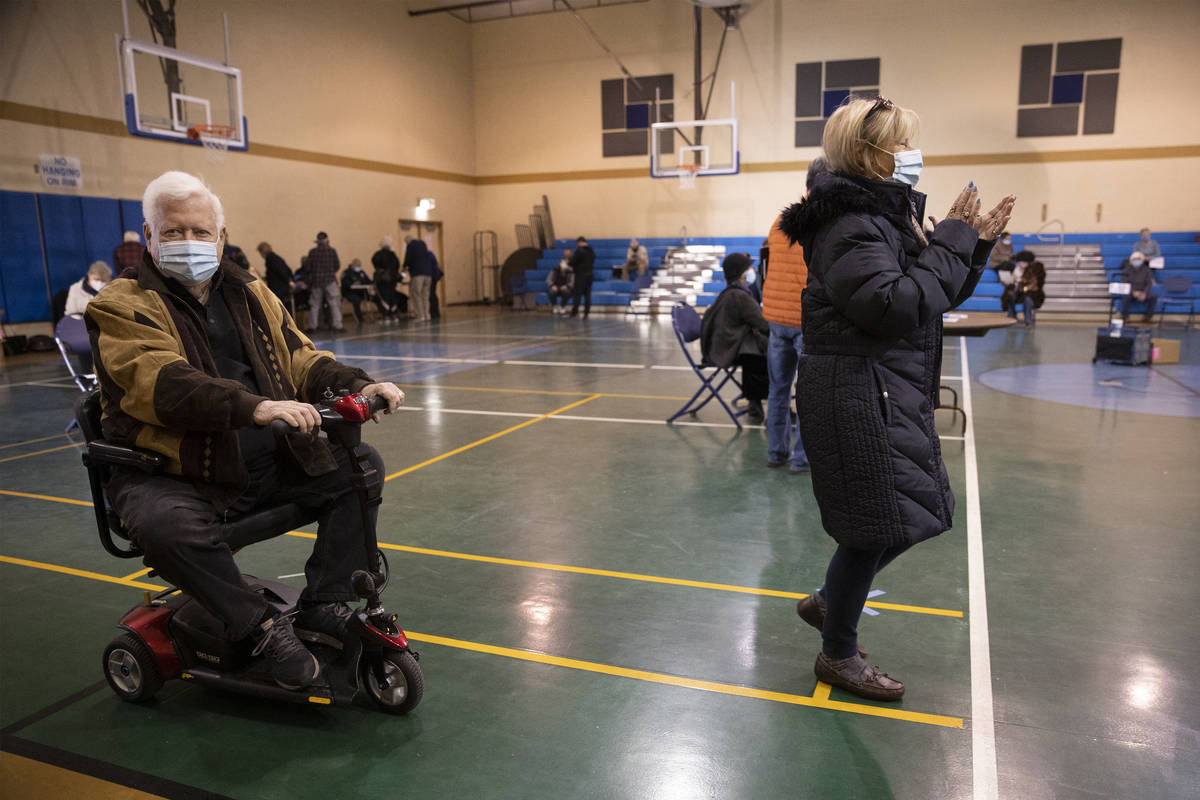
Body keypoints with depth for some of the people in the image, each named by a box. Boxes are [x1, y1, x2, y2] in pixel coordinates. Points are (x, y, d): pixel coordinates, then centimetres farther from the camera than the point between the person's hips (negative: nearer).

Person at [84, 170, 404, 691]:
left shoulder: (250, 294, 14)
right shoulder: (122, 307, -5)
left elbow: (300, 360, 10)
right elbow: (163, 384, -23)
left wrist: (357, 386, -11)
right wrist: (254, 407, -39)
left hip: (270, 465, 5)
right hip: (173, 474, -5)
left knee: (360, 467, -5)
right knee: (163, 524, -35)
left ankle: (325, 603, 2)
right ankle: (261, 624, -14)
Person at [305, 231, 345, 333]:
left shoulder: (312, 252, -3)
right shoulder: (332, 251, -4)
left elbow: (308, 267, -2)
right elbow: (337, 266, -2)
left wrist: (307, 274, 19)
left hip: (316, 280, 2)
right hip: (330, 281, -1)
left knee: (314, 305, 11)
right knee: (334, 304, 3)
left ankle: (312, 327, 14)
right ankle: (337, 326, -3)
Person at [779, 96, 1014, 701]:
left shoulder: (887, 214, 15)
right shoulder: (850, 226, -17)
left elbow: (936, 298, 19)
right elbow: (898, 306, -26)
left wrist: (976, 243, 7)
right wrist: (950, 242, -16)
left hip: (890, 396, 10)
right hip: (856, 397, -10)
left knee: (911, 514, 19)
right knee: (876, 526, 1)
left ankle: (827, 602, 38)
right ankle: (838, 656, 21)